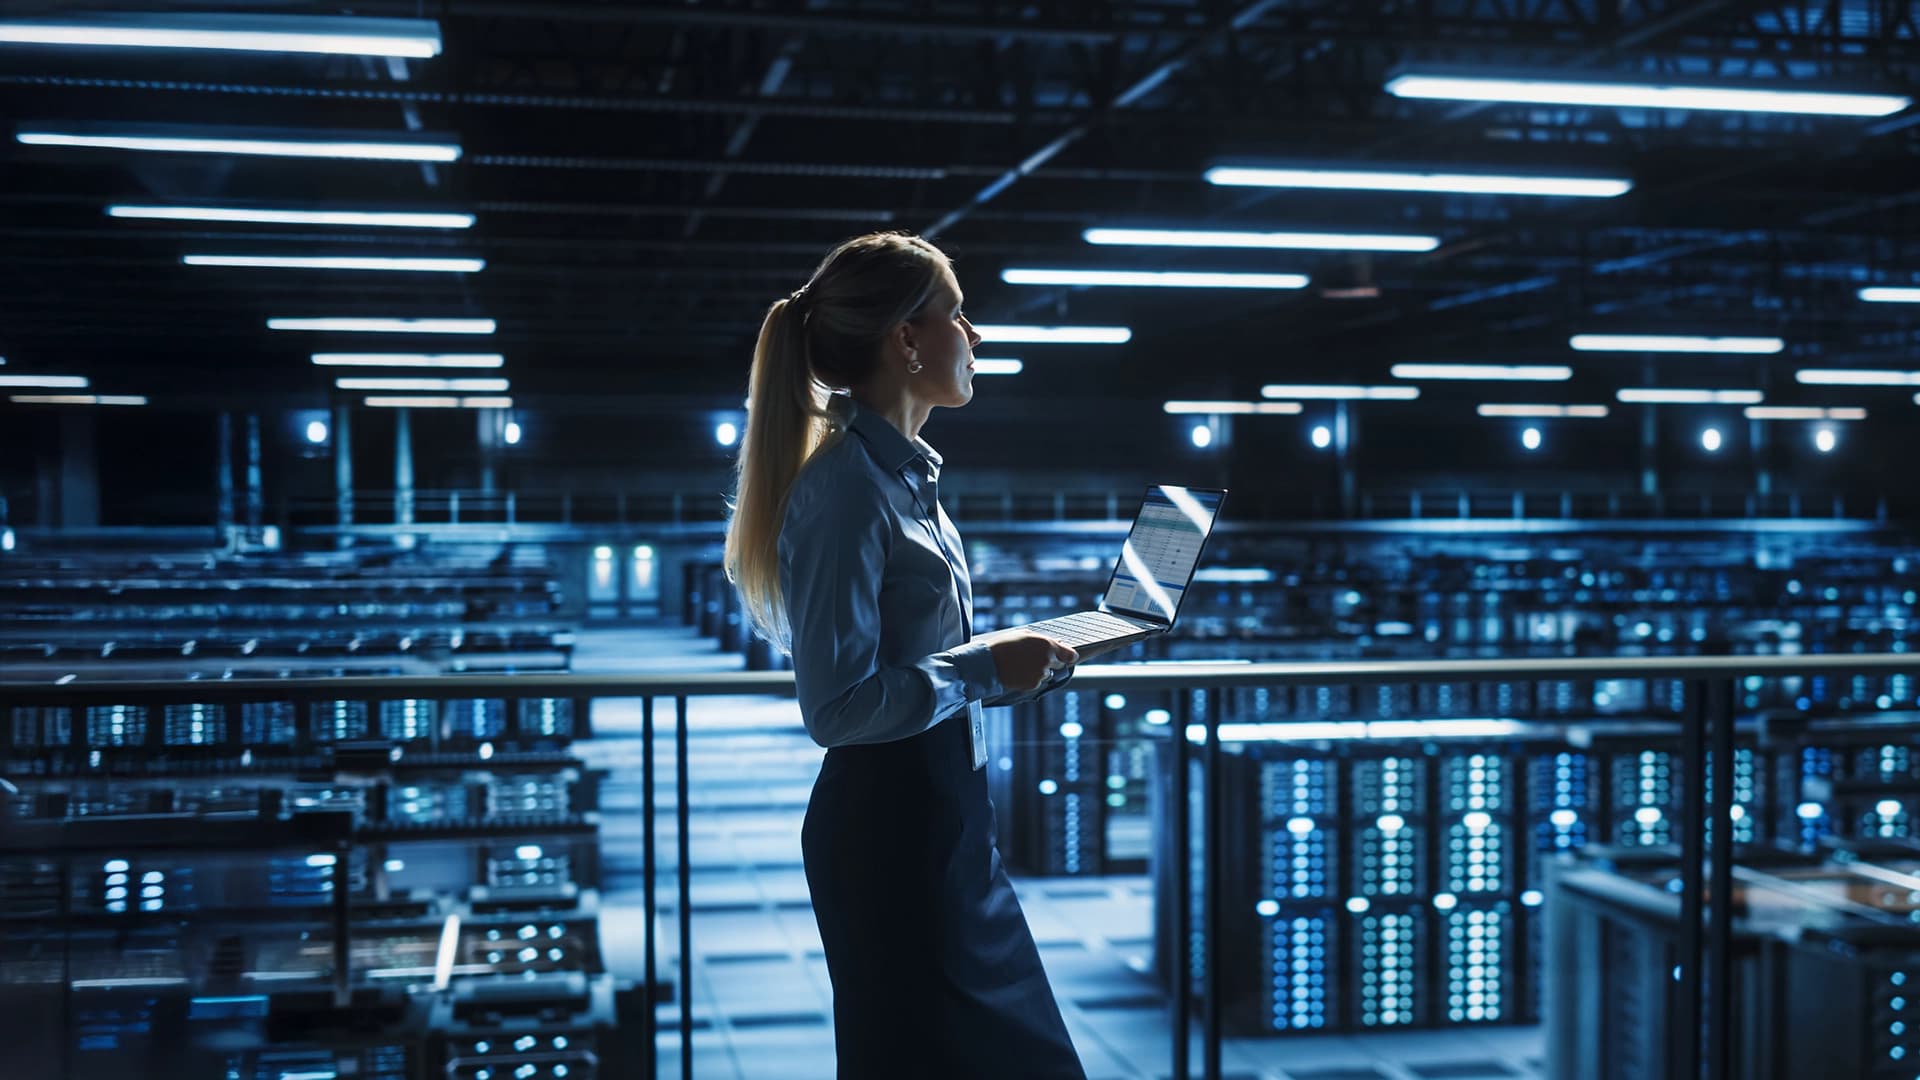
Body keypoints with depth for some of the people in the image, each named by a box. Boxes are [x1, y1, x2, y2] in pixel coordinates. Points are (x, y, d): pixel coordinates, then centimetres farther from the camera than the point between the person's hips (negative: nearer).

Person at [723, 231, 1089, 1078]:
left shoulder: (901, 473, 11)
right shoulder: (846, 486, -19)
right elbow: (838, 705, -23)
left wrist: (1020, 665, 8)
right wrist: (985, 669, -17)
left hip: (945, 817, 10)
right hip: (888, 827, -10)